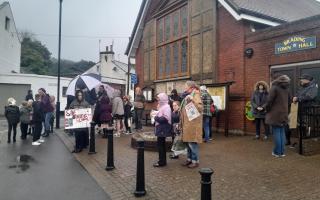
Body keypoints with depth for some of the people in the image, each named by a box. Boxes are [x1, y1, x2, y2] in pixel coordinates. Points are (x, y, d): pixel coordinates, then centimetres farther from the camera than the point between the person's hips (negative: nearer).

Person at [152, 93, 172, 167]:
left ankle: (162, 161, 2)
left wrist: (156, 118, -18)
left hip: (163, 129, -10)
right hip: (160, 128, 10)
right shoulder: (162, 106, 15)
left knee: (160, 144, -6)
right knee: (161, 144, 15)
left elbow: (166, 118, -24)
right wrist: (155, 115, 7)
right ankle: (162, 160, 24)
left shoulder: (166, 107, -16)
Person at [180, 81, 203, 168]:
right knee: (188, 142, 14)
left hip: (193, 124, -9)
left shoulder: (195, 95, -9)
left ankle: (195, 161, 8)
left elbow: (200, 108, -21)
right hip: (187, 124, 9)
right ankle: (189, 159, 25)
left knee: (192, 143, -4)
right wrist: (182, 122, 19)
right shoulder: (187, 96, 15)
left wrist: (193, 101, -31)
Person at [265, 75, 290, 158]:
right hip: (284, 113, 6)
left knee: (276, 132, -1)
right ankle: (282, 152, 15)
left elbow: (270, 101, -14)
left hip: (275, 114, -6)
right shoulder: (286, 89, 10)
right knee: (282, 132, 11)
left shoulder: (274, 88, -11)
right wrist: (286, 111, 17)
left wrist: (268, 110, 0)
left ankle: (277, 152, 4)